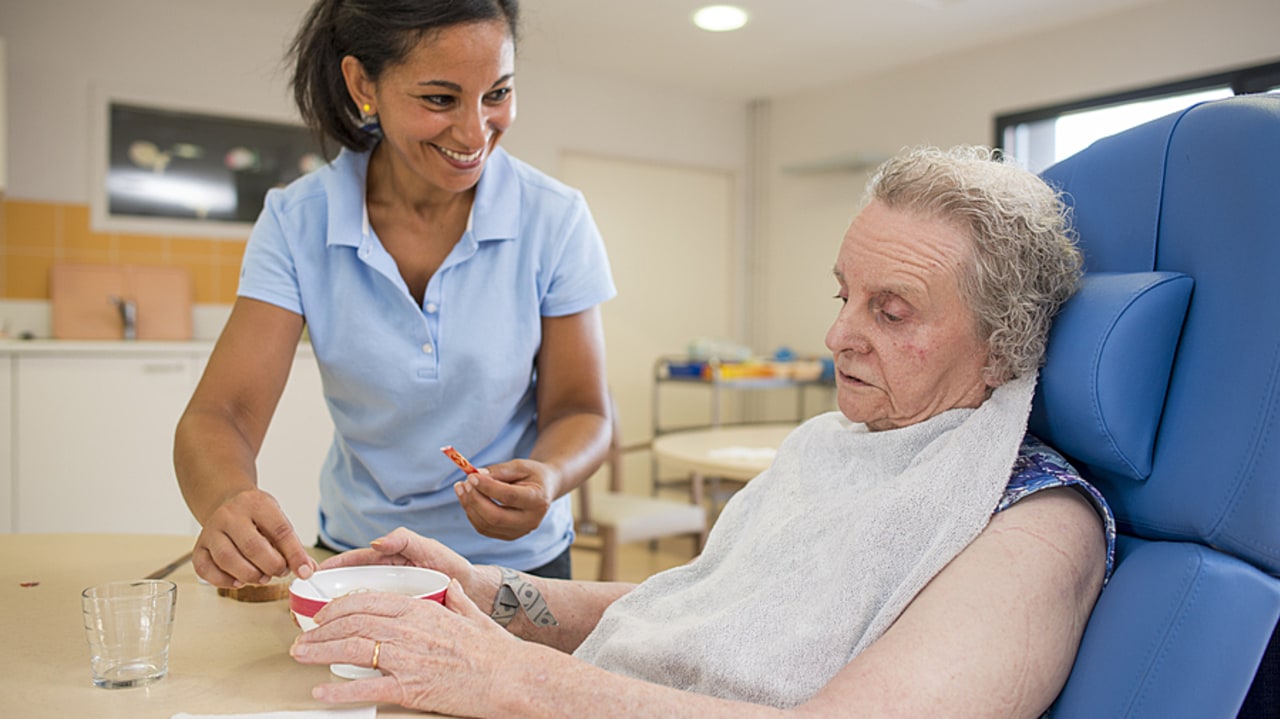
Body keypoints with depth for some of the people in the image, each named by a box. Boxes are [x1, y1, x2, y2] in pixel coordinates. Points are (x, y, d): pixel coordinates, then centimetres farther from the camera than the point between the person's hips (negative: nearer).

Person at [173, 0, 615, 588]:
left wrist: (545, 478, -30)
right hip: (353, 556, 2)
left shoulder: (555, 220, -13)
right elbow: (220, 413, -15)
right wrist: (227, 498, -37)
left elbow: (580, 411, -7)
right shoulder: (296, 223, -10)